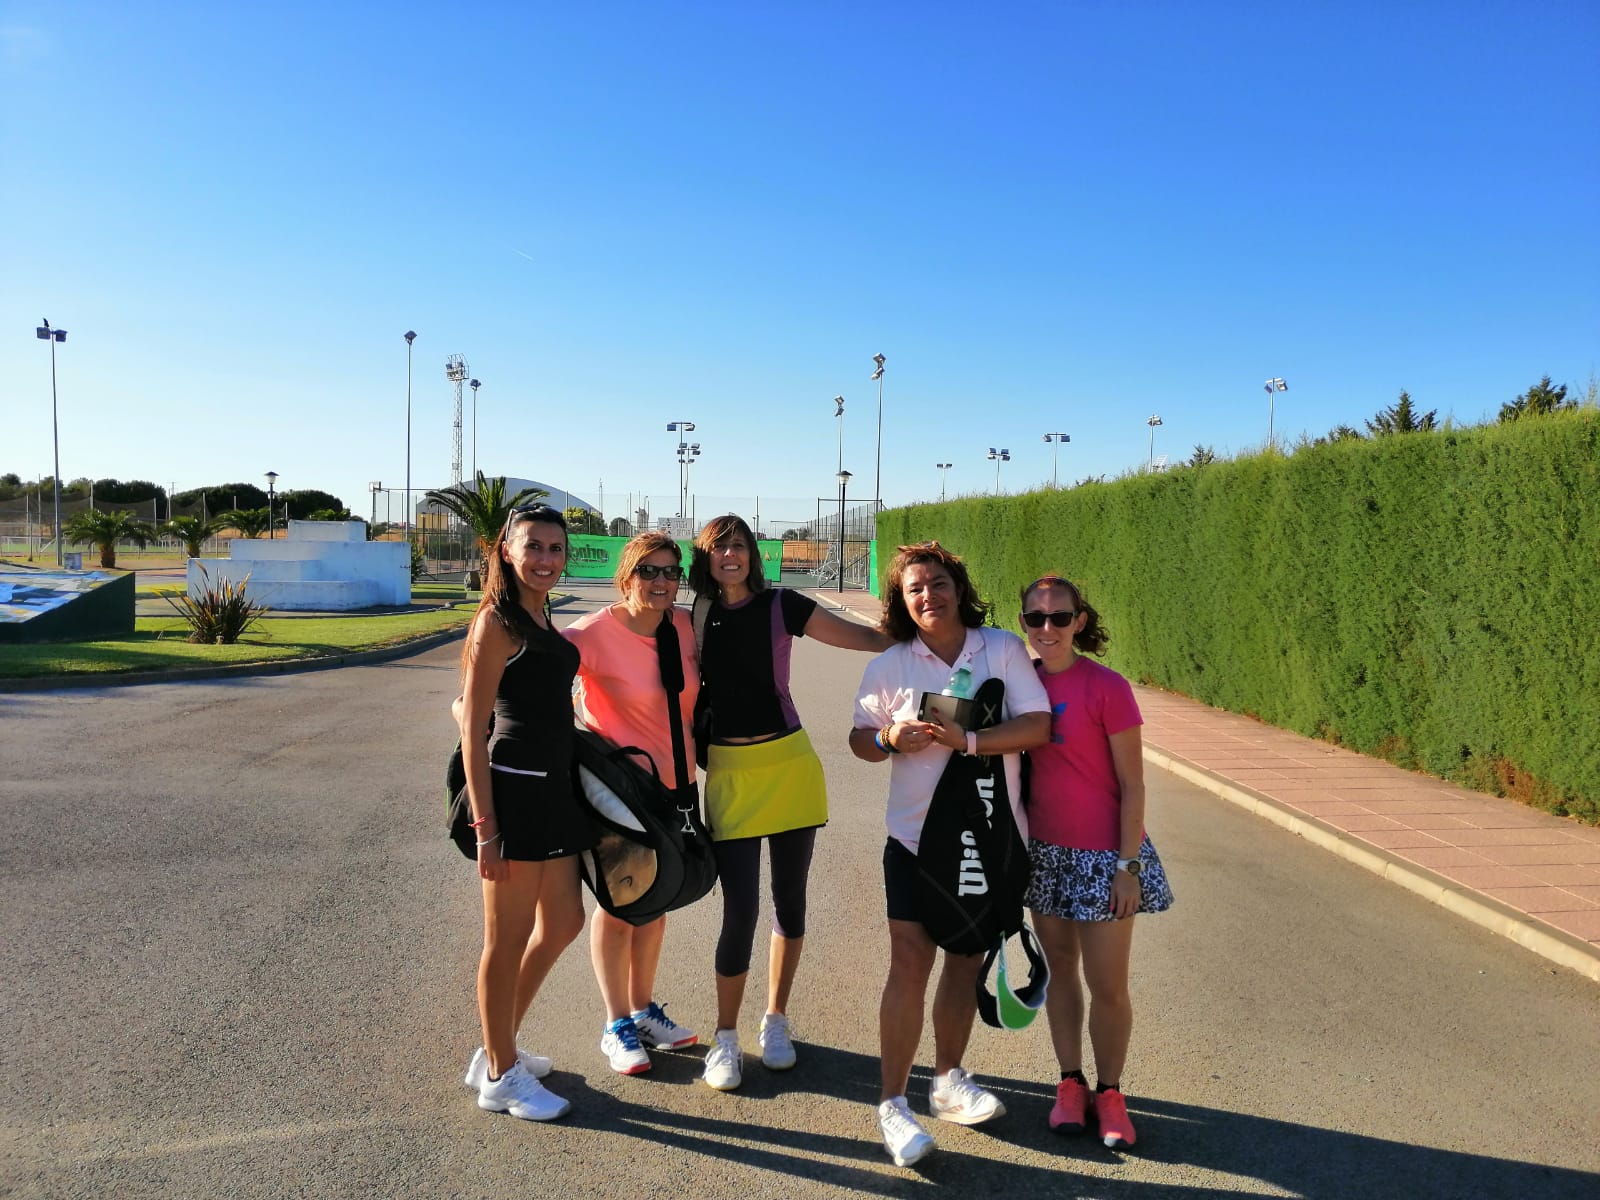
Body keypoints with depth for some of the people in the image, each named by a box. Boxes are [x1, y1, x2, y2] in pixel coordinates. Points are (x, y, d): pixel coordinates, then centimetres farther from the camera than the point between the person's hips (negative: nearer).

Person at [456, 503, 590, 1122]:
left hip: (552, 789, 9)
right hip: (514, 790, -9)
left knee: (562, 921, 18)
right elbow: (472, 727, -15)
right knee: (508, 939, 5)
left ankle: (497, 1050, 34)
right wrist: (485, 827, -18)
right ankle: (501, 1077, 22)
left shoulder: (540, 616, 13)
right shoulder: (497, 620, -12)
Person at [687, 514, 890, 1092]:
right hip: (728, 771, 0)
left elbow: (869, 636, -6)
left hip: (788, 763, 0)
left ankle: (775, 1022, 29)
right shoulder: (695, 618, 3)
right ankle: (726, 1037, 15)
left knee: (789, 901, 9)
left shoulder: (780, 605, -1)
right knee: (740, 911, -3)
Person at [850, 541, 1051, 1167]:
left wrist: (968, 739, -25)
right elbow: (860, 737, 6)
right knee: (910, 963, -3)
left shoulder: (1003, 648, -4)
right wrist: (890, 739, -17)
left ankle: (948, 1081, 32)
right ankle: (892, 1104, 9)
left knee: (966, 958, 14)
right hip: (918, 838, -1)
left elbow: (1038, 724, -12)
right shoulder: (889, 666, -3)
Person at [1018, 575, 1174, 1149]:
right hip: (1043, 851, 4)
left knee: (1107, 984, 4)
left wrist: (1128, 867, -13)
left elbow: (1131, 785, -12)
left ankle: (1108, 1092, 24)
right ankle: (1071, 1083, 30)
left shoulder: (1107, 688, -15)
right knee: (1059, 968, 15)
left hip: (1101, 854, -4)